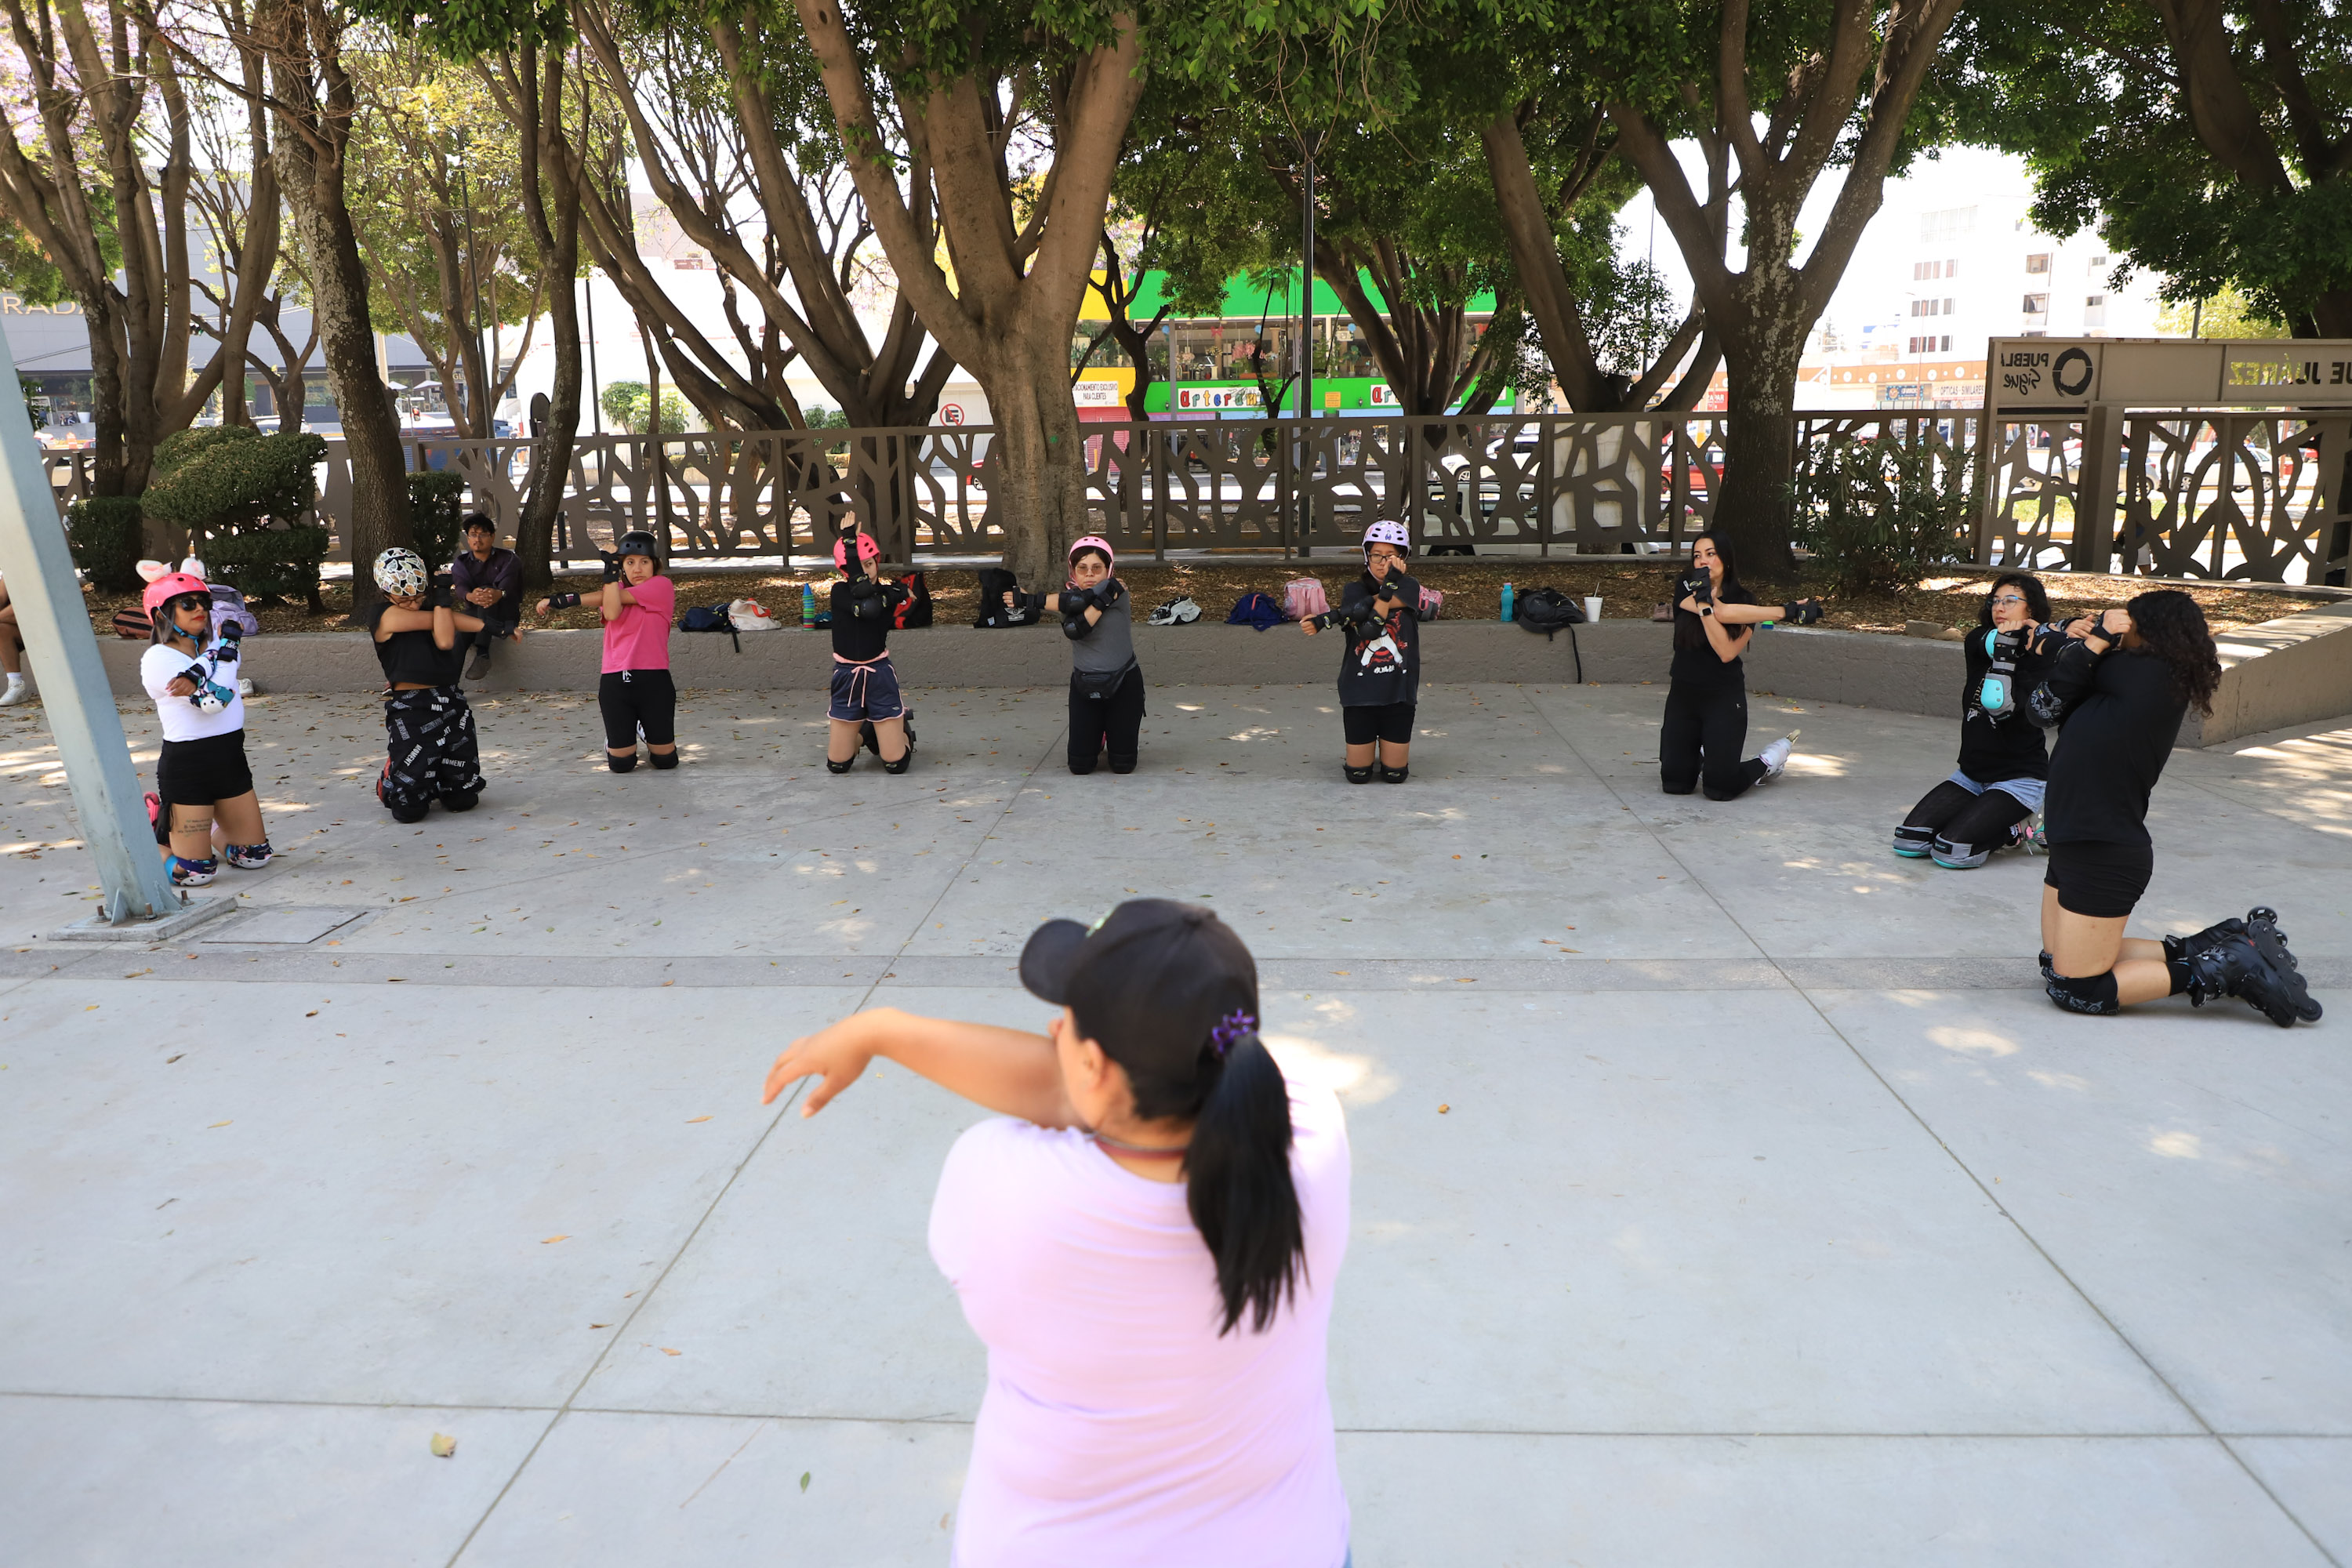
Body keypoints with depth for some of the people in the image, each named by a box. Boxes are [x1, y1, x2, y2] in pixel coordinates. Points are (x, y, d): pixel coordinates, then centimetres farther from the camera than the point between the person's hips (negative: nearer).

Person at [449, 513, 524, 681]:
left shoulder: (508, 559, 4)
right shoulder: (461, 563, 10)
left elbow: (508, 582, -19)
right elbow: (460, 586, -12)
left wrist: (499, 594, -45)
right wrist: (470, 596, -39)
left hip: (506, 613, -2)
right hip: (475, 614, 2)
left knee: (486, 590, -36)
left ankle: (482, 654, -47)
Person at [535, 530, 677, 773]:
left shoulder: (661, 585, -1)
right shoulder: (618, 589, 14)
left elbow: (617, 598, -9)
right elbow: (611, 612, -11)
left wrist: (563, 600, -6)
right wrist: (611, 570, -9)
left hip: (653, 680, -3)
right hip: (615, 681, 3)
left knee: (666, 760, 5)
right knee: (621, 764, 3)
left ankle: (645, 727, 38)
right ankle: (614, 738, 39)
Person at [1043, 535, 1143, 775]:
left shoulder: (1115, 590, -15)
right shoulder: (1070, 598, -4)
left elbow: (1078, 600, -30)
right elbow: (1072, 629, -26)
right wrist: (1101, 601, -32)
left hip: (1125, 684, -3)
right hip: (1084, 685, 3)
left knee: (1123, 766, -2)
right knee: (1080, 766, -1)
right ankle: (1098, 737, 34)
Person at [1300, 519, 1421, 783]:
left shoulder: (1409, 587, 1)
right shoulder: (1353, 590, 1)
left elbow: (1360, 608, -16)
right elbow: (1368, 630, -17)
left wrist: (1331, 617, -19)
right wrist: (1389, 584, -21)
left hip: (1399, 692, 0)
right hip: (1360, 692, 0)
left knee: (1394, 776, 3)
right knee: (1358, 776, 3)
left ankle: (1391, 754, 37)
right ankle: (1356, 756, 37)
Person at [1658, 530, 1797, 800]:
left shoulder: (1744, 601, -2)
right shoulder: (1685, 588, -2)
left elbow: (1727, 652, -18)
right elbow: (1723, 613, -19)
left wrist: (1705, 604, -22)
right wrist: (1784, 611, -18)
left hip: (1724, 698, -2)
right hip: (1682, 695, 2)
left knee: (1719, 789, -9)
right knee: (1674, 785, -1)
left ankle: (1770, 759, 21)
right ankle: (1701, 757, 32)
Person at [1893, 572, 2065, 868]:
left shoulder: (2043, 654, -8)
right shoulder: (1977, 642, 7)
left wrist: (2006, 646, -26)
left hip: (2019, 780, -6)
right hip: (1971, 774, 6)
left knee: (1952, 851, -23)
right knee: (1909, 841, -10)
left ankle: (2019, 830, 6)